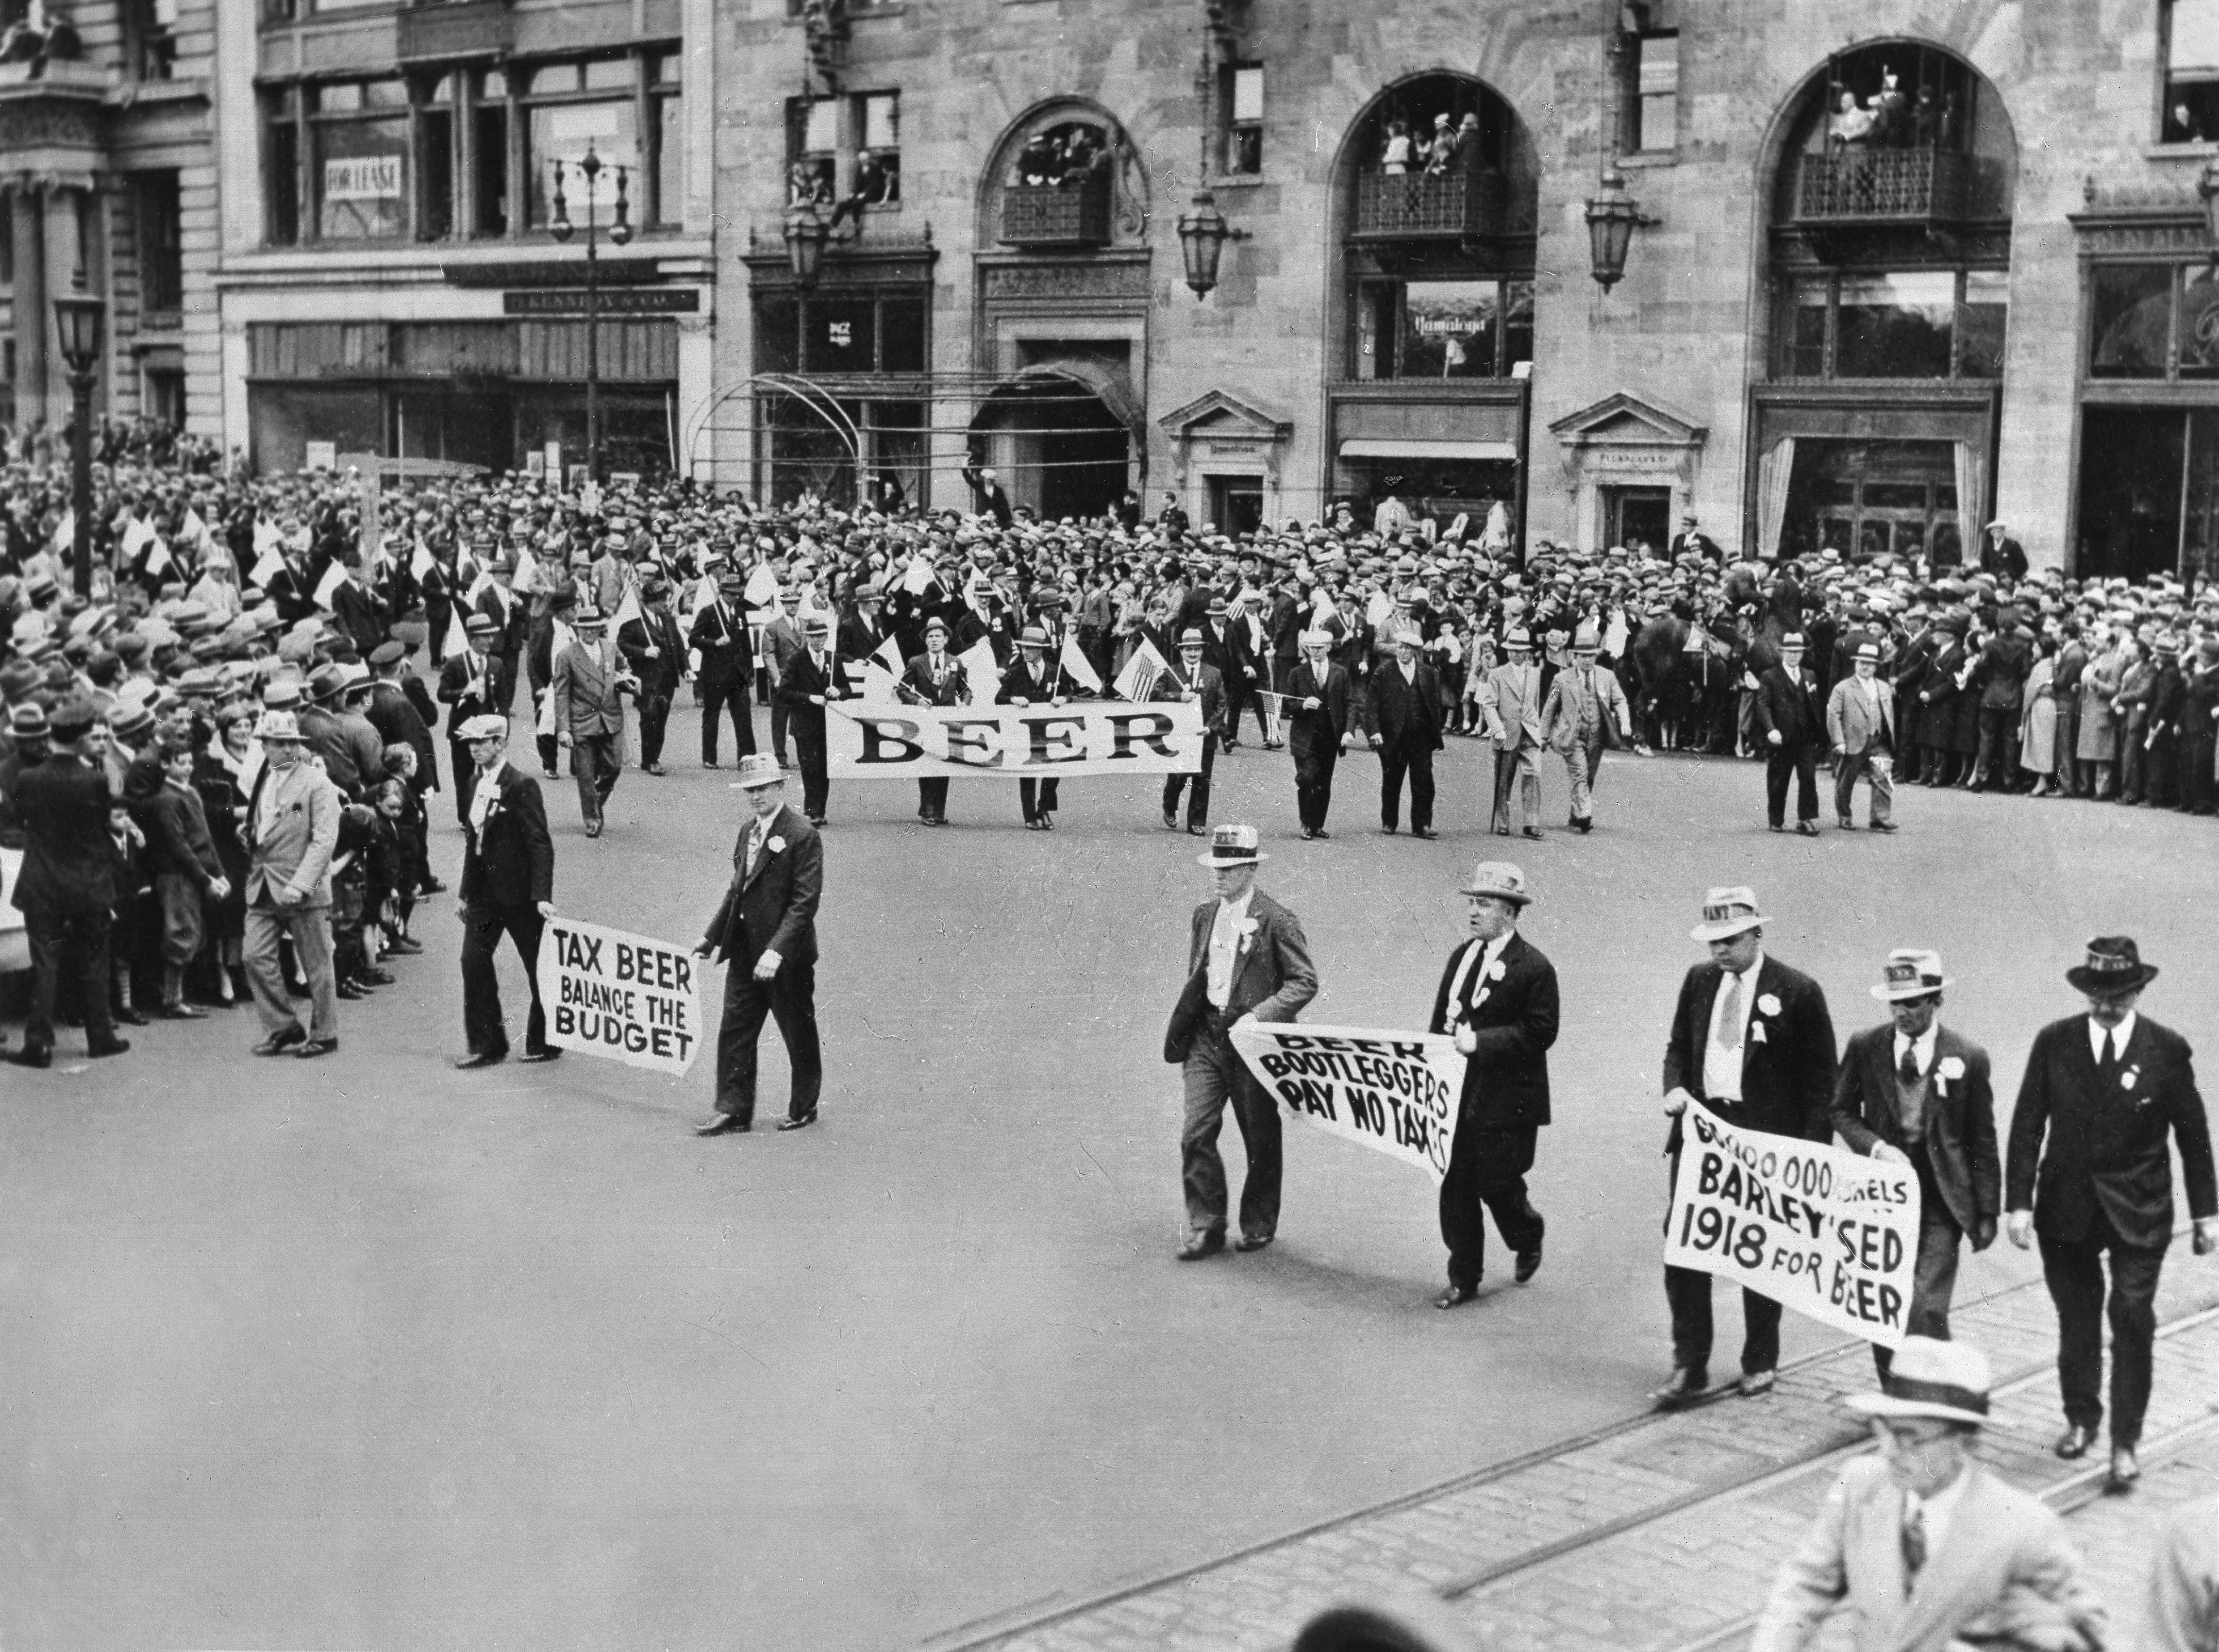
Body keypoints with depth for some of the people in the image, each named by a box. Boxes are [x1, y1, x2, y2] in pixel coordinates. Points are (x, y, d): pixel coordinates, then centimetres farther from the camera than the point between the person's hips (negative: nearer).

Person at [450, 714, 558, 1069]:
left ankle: (544, 1041, 17)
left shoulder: (522, 786, -14)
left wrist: (542, 896, -23)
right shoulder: (477, 785, 9)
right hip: (485, 893, 7)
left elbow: (540, 844, -17)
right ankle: (486, 1044, 6)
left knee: (539, 967, 4)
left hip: (519, 893, -7)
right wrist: (466, 892, 13)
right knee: (474, 961, 0)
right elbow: (473, 841, 14)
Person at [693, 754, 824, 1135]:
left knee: (799, 1034, 8)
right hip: (745, 953, 7)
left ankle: (804, 1109, 22)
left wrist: (776, 950, -27)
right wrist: (712, 936, 13)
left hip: (787, 959, -7)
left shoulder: (803, 836, -15)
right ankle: (733, 1110, 10)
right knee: (734, 1031, 5)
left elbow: (804, 902, -20)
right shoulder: (748, 831, 10)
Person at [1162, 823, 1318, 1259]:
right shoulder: (1203, 917, 9)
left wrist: (1259, 1015, -21)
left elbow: (1305, 982, -10)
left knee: (1261, 1140, 8)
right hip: (1206, 1037, 5)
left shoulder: (1277, 921, -9)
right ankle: (1205, 1228, 5)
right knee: (1196, 1133, -5)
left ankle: (1259, 1226, 24)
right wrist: (1183, 1044, 15)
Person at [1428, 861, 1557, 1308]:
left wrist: (1481, 1041, -21)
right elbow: (1442, 1018, 16)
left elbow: (1541, 1031, -16)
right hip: (1458, 1094, 6)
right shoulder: (1462, 957, 10)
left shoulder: (1534, 968, -11)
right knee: (1456, 1187, 6)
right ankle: (1464, 1279, 15)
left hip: (1507, 1100, -6)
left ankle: (1528, 1237, 33)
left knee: (1497, 1183, 1)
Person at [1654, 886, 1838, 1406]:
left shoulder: (1798, 993, -8)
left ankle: (1760, 1364, 23)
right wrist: (1675, 1087, -3)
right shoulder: (1699, 981, 7)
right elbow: (1678, 1046, 19)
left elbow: (1819, 1080, -5)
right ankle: (1689, 1365, 7)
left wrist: (1811, 1153, -10)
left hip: (1766, 1143, -4)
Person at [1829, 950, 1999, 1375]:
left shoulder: (1968, 1057, -3)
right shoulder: (1864, 1048, 1)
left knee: (1926, 1309, -12)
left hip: (1939, 1201, -3)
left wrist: (1988, 1212, 1)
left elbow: (1983, 1143, 2)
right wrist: (1876, 1147, -11)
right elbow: (1842, 1111, 9)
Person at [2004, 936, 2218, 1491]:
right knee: (2076, 1320, 13)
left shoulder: (2167, 1049, -6)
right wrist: (2018, 1202, -7)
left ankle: (2125, 1442, 4)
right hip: (2066, 1207, 2)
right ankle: (2081, 1419, 32)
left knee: (2132, 1321, -5)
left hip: (2138, 1210, -2)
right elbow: (2027, 1127, -2)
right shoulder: (2053, 1043, -3)